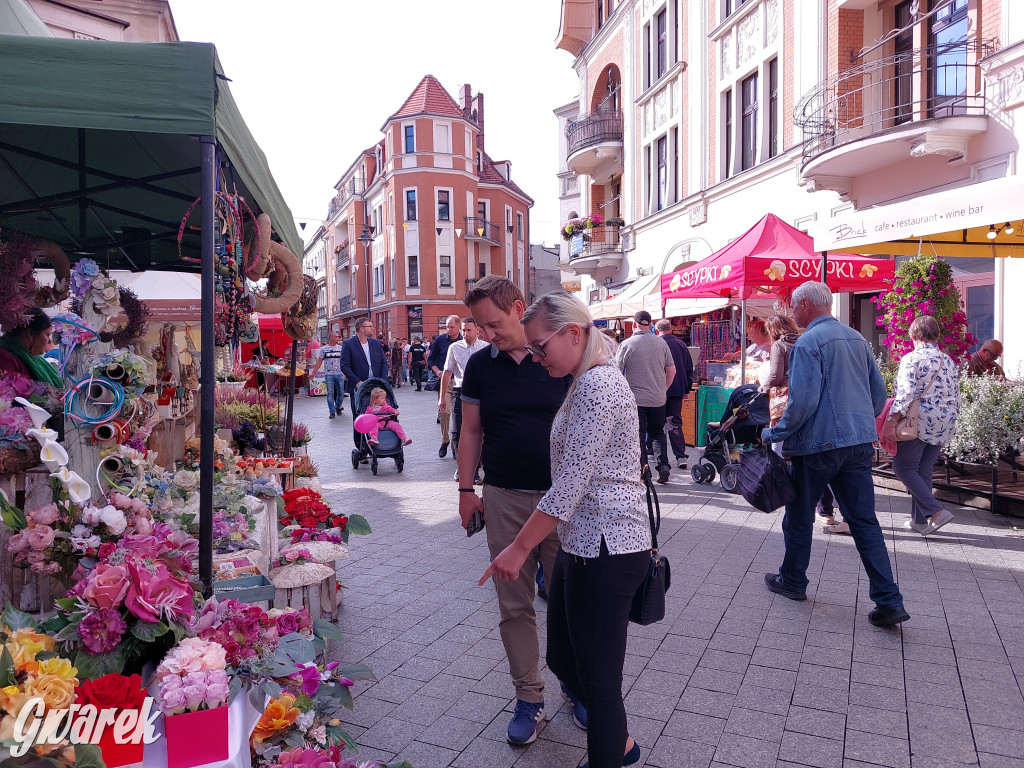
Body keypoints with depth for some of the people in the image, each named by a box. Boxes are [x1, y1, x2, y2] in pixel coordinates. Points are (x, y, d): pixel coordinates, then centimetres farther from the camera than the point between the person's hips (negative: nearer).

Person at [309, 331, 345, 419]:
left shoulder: (340, 348, 6)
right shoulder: (323, 349, 2)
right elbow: (319, 362, 5)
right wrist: (313, 373, 1)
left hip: (339, 374, 2)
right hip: (328, 374, -2)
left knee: (341, 393, 5)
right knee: (330, 393, -2)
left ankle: (338, 407, 29)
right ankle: (332, 412, 3)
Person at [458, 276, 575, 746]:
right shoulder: (480, 365, 4)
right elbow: (471, 430, 11)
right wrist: (466, 488, 8)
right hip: (503, 498, 2)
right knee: (514, 605, 9)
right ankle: (529, 698, 25)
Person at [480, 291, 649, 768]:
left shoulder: (598, 385, -19)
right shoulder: (587, 382, 13)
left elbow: (570, 485, -21)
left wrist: (519, 548, -15)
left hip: (605, 549, -10)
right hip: (582, 544, 10)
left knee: (596, 675, 5)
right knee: (562, 657, 20)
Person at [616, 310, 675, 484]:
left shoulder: (627, 344, -8)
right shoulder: (661, 343, 2)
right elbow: (672, 370, 5)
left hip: (636, 398, -3)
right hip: (658, 398, 3)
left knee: (639, 436, 5)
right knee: (658, 432, 17)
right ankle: (663, 464, 4)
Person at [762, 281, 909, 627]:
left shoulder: (808, 342, -14)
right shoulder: (857, 338, 11)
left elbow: (803, 400, -21)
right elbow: (879, 390, 15)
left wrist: (775, 433, -11)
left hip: (818, 444, -7)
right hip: (859, 443, 7)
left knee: (799, 516, 12)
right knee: (864, 520, 8)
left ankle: (792, 581, 28)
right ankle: (889, 601, 5)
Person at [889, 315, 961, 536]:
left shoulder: (911, 358, -10)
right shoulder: (949, 362, 11)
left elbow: (905, 394, -19)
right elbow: (956, 399, 14)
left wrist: (892, 420, -16)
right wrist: (948, 424, 22)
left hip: (920, 423, -7)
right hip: (943, 426, 7)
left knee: (904, 467, 1)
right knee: (924, 471, 13)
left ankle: (936, 511, -10)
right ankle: (919, 520, 17)